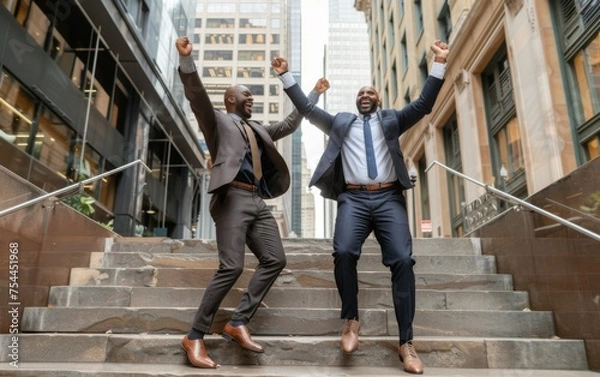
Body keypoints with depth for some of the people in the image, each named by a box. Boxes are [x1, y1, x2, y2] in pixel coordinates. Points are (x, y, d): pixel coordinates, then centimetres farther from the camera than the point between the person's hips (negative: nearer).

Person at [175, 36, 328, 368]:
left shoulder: (258, 129, 28)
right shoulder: (218, 120, 9)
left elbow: (289, 124, 38)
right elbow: (197, 96, -9)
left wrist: (313, 96, 41)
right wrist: (186, 60, -24)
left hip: (258, 201, 8)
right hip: (233, 198, -8)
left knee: (274, 260, -2)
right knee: (231, 267, -16)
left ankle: (238, 322, 3)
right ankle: (195, 336, -4)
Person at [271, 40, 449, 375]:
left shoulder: (392, 120, 21)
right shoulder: (340, 122, 23)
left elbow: (423, 104, 10)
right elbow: (307, 108, 18)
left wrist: (439, 64, 2)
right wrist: (286, 76, 13)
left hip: (389, 198, 0)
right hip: (353, 199, 0)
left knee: (403, 260, -14)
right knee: (344, 252, -25)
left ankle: (406, 342, -7)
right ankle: (351, 320, -5)